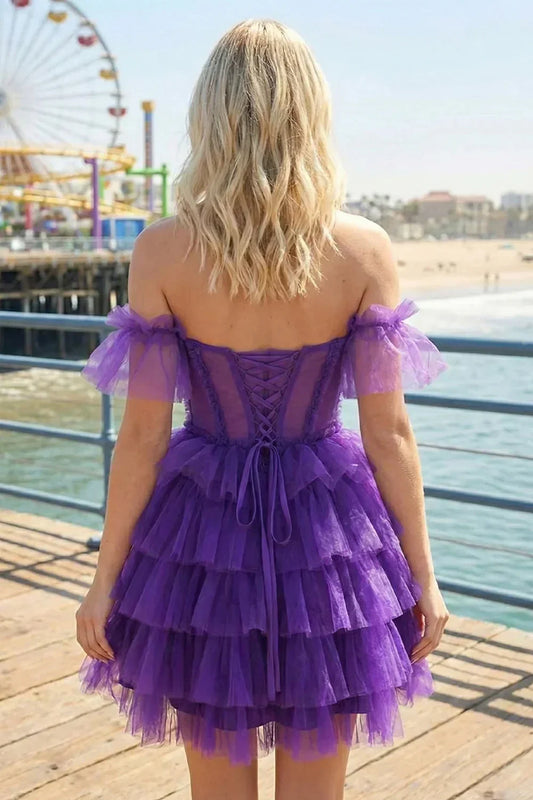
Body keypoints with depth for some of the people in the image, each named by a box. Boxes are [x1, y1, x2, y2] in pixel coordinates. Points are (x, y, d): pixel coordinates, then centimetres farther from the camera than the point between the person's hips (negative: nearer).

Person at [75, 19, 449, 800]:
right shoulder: (365, 249, -11)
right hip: (327, 539, 1)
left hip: (203, 537, 0)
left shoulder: (163, 250, -12)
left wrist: (106, 579, 1)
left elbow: (143, 436, -10)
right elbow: (388, 434, -8)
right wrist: (423, 578, 3)